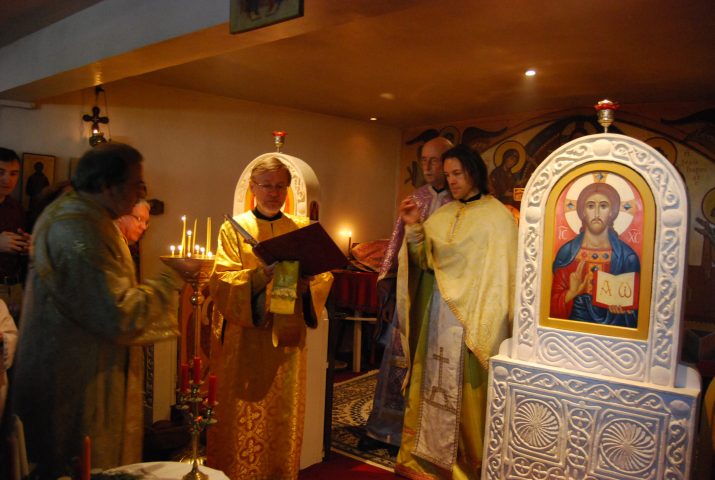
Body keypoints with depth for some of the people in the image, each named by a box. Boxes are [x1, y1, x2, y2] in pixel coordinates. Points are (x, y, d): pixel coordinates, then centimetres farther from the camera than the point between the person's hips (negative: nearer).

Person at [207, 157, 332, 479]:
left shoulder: (303, 228, 10)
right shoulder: (234, 228, 2)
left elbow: (324, 277, 4)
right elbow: (220, 280, -9)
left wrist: (305, 280, -18)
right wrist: (261, 274, -26)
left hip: (287, 337, 3)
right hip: (246, 337, -2)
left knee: (284, 412, 10)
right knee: (243, 415, 3)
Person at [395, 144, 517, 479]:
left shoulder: (497, 216, -7)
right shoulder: (442, 215, 10)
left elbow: (503, 273, -10)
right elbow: (425, 260, 5)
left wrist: (495, 322, -14)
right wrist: (413, 228, -9)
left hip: (472, 317, -5)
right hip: (437, 314, 6)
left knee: (466, 388, 3)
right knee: (435, 382, 13)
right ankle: (429, 453, 28)